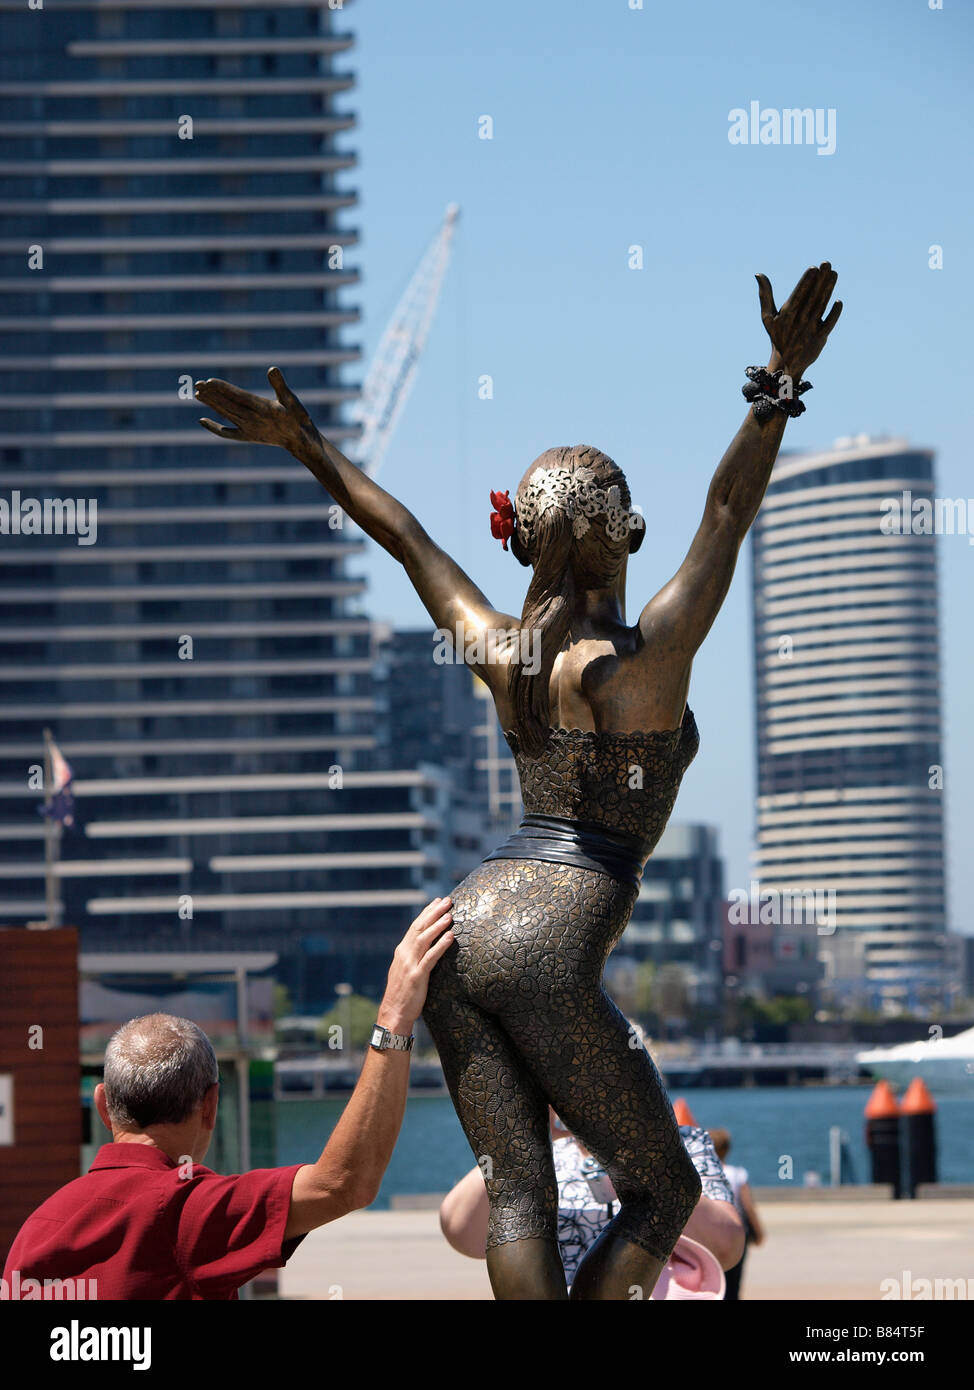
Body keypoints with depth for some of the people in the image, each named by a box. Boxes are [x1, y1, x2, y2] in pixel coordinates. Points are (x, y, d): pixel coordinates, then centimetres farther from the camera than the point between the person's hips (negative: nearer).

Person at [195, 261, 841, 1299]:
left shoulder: (497, 651, 8)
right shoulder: (648, 657, -7)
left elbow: (403, 535, 19)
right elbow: (727, 512, -13)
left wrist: (308, 446, 29)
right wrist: (779, 389, -21)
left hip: (463, 928, 7)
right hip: (549, 949, -6)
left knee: (517, 1191, 4)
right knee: (662, 1191, 7)